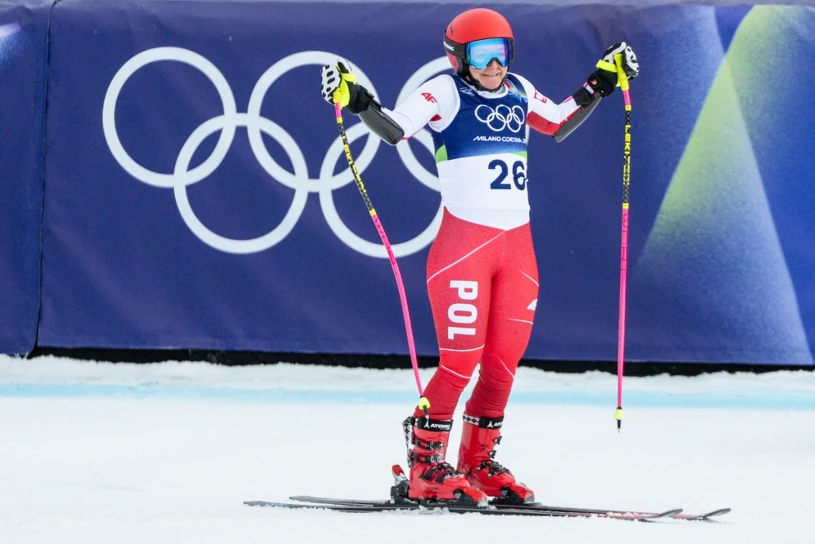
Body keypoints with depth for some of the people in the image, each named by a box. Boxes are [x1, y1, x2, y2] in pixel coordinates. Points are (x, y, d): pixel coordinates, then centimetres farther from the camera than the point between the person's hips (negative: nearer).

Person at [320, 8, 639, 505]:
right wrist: (358, 102, -34)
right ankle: (425, 469, 0)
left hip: (517, 246, 6)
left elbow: (559, 126, 29)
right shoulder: (446, 92, -6)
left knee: (504, 363, 7)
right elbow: (396, 129, -18)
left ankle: (479, 464, 20)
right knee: (461, 361, -9)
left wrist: (598, 86, 26)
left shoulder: (519, 92, 12)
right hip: (464, 243, -6)